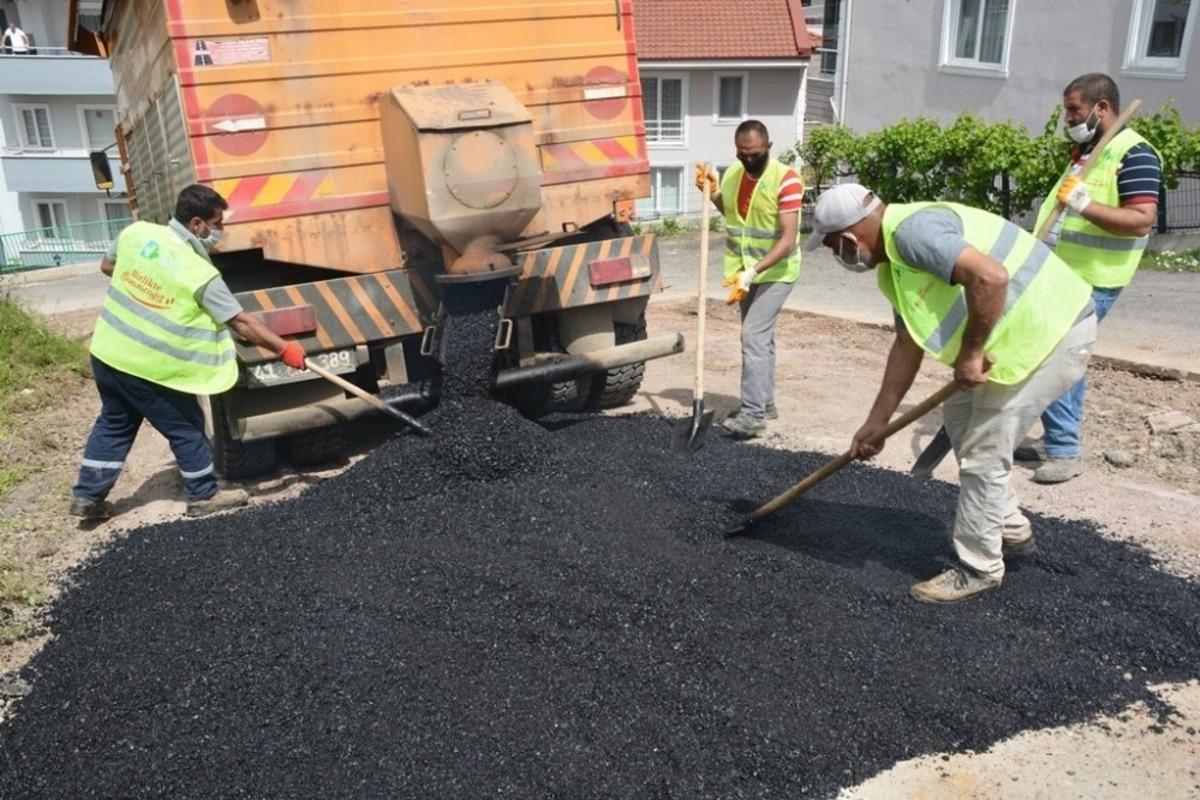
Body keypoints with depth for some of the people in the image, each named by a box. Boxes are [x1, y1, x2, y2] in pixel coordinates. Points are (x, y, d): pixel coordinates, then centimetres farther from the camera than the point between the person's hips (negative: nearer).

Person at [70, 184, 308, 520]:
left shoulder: (136, 232, -5)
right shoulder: (201, 274, -21)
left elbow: (108, 266, 15)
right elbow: (241, 323, -17)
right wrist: (285, 349, -10)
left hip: (107, 351, 7)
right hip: (150, 368, -7)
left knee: (114, 423, 22)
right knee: (186, 429, 10)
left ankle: (87, 495, 29)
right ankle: (204, 495, 21)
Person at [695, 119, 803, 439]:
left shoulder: (785, 179, -19)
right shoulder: (732, 174, 1)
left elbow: (788, 240, -25)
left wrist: (752, 272, -34)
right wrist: (713, 193, 2)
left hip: (774, 272, -7)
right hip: (745, 272, 7)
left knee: (753, 336, -17)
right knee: (760, 337, 15)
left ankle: (753, 413, -15)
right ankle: (764, 403, 27)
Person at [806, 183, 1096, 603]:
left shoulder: (912, 231, -21)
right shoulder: (896, 261, 11)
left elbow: (991, 277, -34)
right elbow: (907, 345, 14)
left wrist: (970, 352, -22)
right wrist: (877, 420, 16)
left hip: (1054, 330, -10)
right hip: (1024, 331, 10)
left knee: (982, 454, -4)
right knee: (961, 416, 21)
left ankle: (978, 568, 14)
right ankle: (1012, 531, 34)